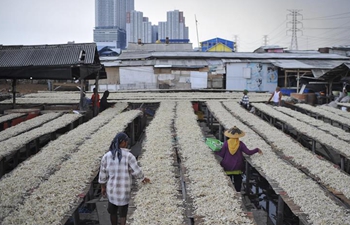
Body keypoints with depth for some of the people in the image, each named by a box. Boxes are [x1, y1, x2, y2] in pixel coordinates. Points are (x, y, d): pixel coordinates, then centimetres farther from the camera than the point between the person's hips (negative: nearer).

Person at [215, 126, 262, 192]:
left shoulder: (226, 143, -13)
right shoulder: (240, 144, -12)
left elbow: (222, 154, -10)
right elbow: (248, 152, -10)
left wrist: (215, 151, 7)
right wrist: (257, 150, 3)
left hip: (227, 167, 0)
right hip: (237, 167, 0)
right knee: (237, 181, 16)